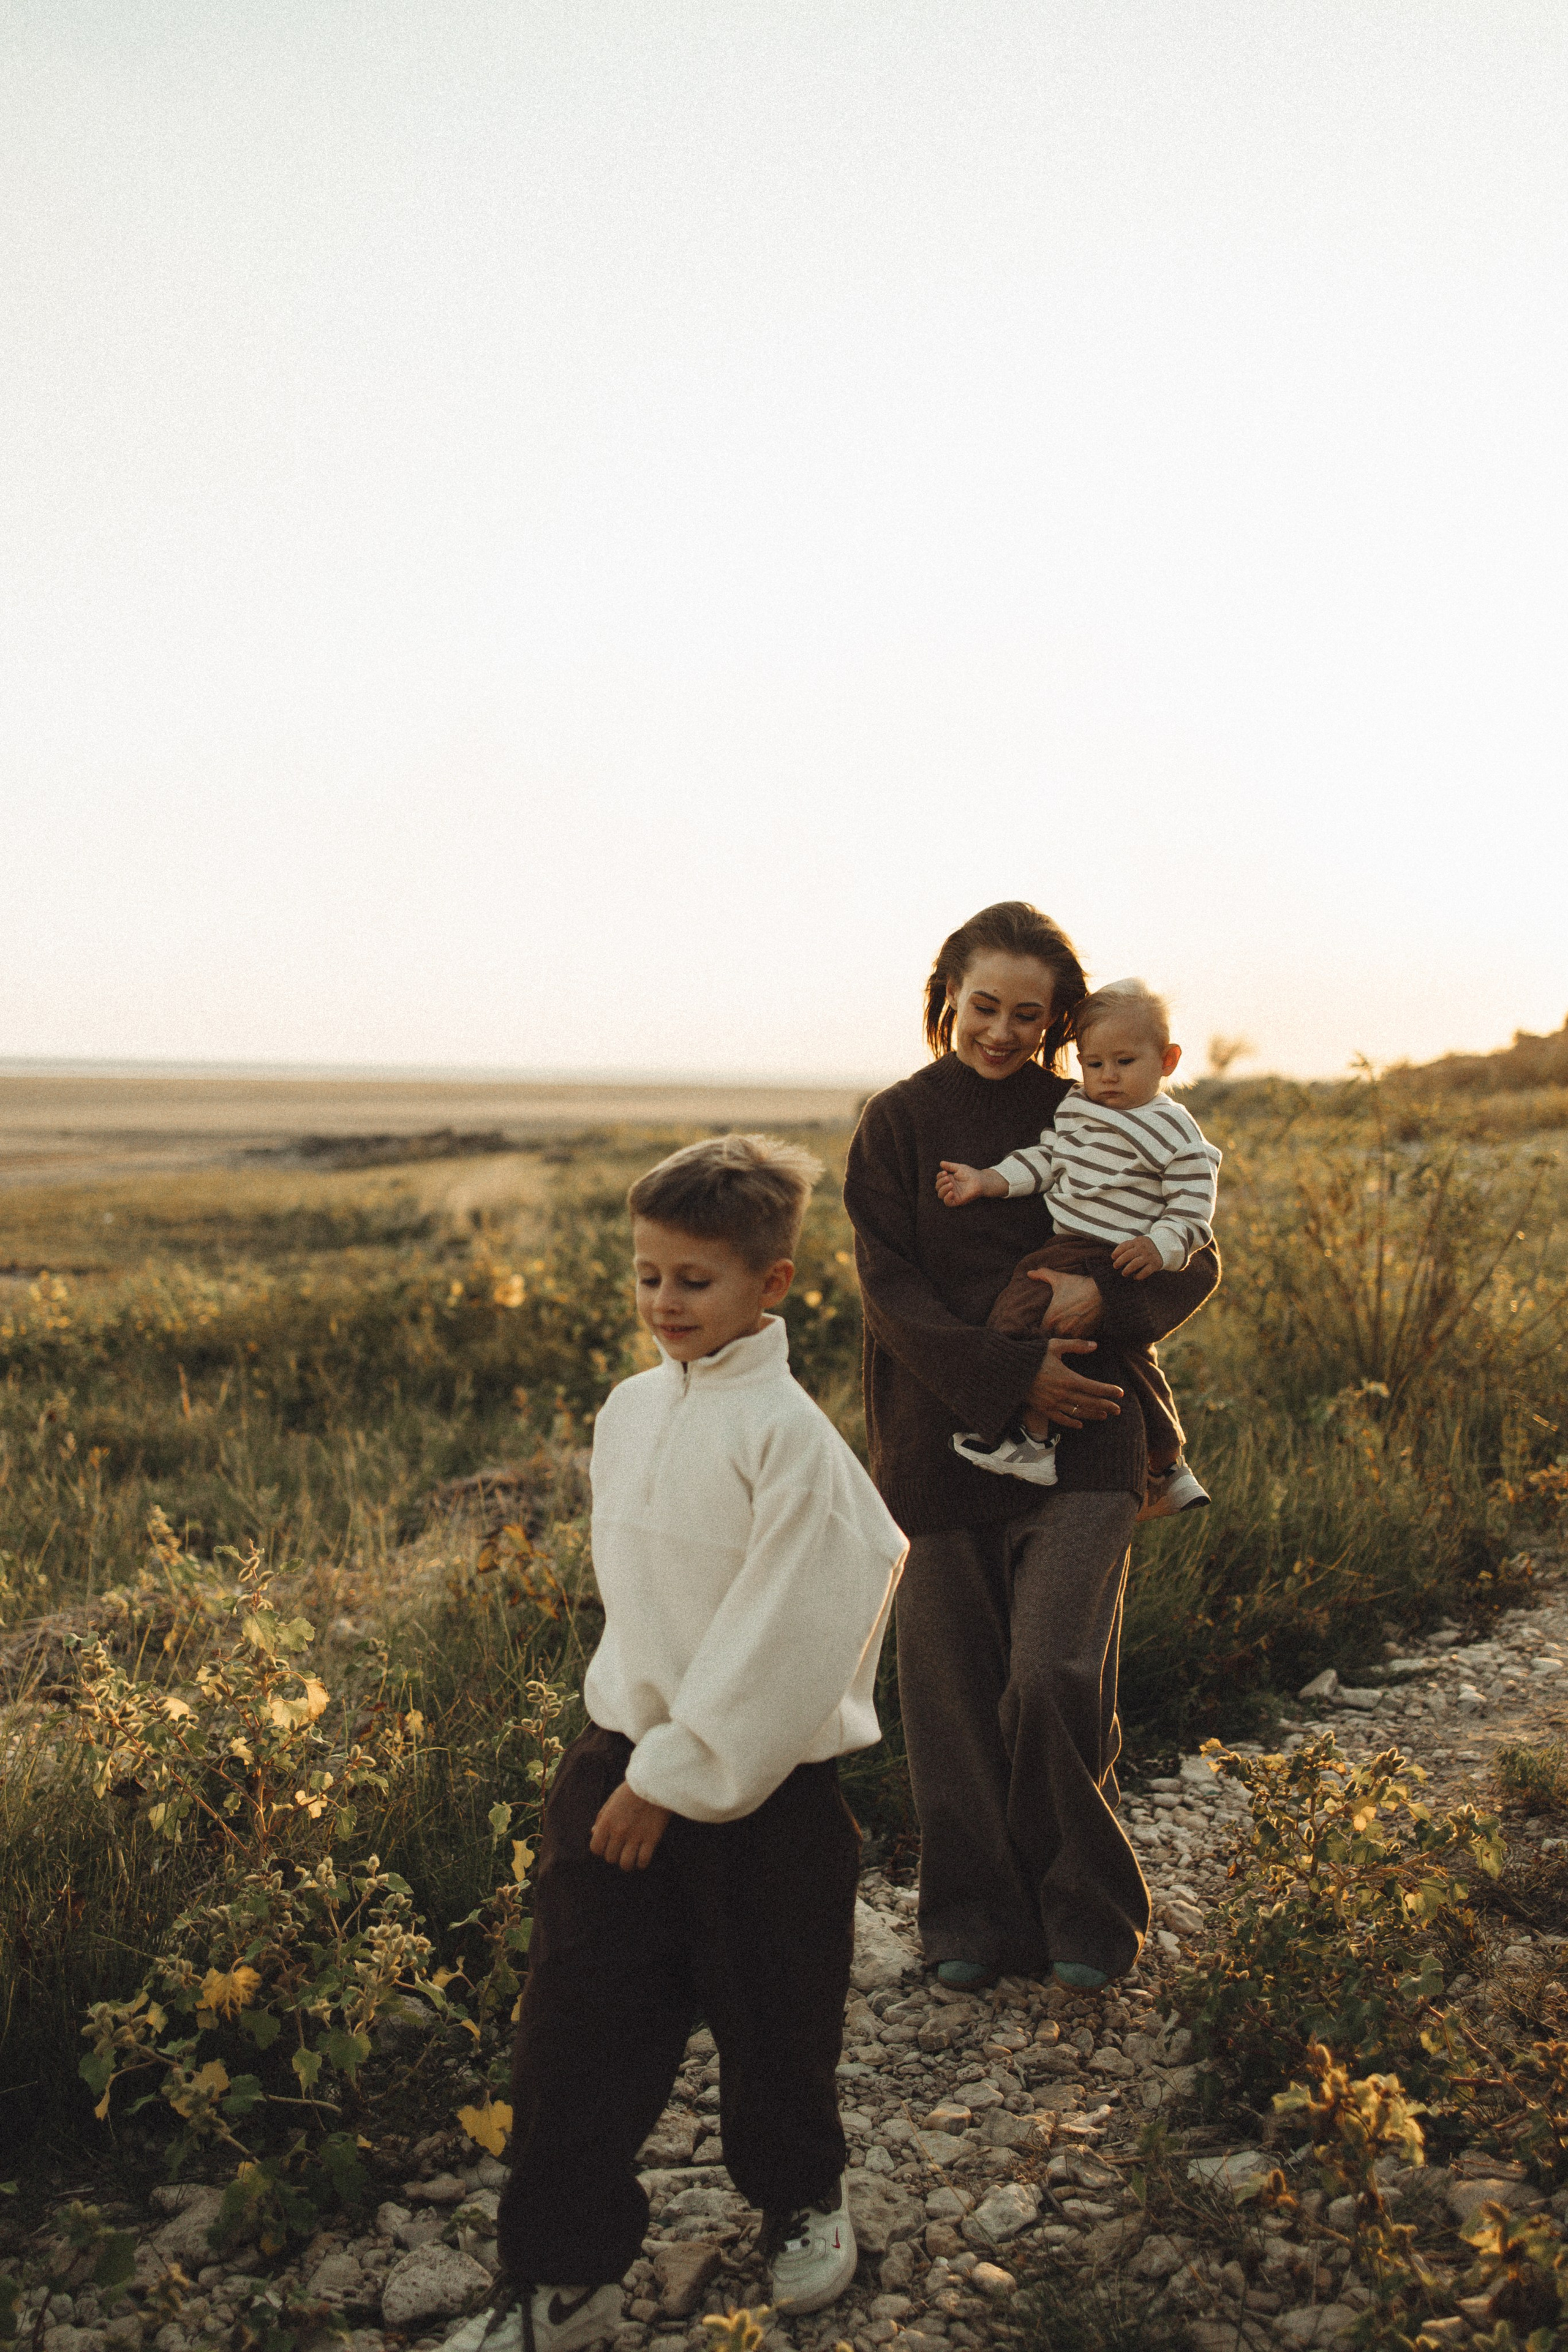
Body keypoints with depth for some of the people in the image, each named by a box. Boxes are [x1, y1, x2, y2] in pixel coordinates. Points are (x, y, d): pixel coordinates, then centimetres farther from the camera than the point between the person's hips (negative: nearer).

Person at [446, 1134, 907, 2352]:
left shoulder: (789, 1433, -17)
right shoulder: (629, 1410, 3)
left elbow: (782, 1631, -18)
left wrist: (676, 1775, -16)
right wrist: (628, 1752, 14)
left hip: (764, 1787, -5)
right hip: (622, 1755, 5)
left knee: (772, 2020, 13)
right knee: (577, 2023, 5)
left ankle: (802, 2200, 41)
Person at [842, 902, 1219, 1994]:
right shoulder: (899, 1123, 4)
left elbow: (1197, 1262, 6)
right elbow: (893, 1288, -5)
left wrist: (1105, 1299, -15)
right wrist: (1010, 1376, -17)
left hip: (1078, 1441, -1)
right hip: (942, 1442, 1)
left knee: (1055, 1678, -11)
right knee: (955, 1690, 6)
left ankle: (1089, 1917, 11)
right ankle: (978, 1919, 24)